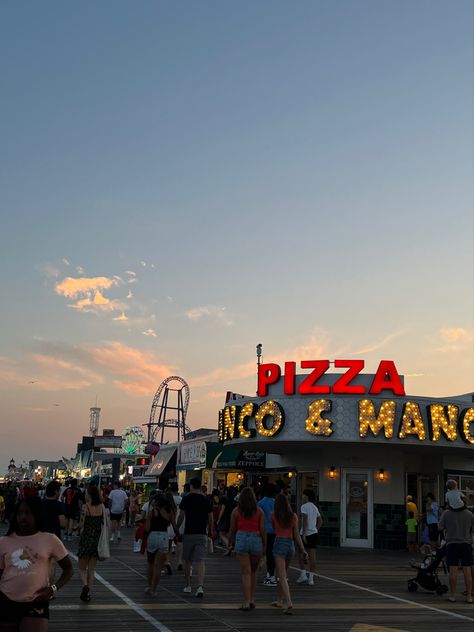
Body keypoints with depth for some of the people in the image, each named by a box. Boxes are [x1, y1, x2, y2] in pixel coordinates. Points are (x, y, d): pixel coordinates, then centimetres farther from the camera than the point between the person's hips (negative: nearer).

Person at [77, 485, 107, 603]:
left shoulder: (85, 506, -12)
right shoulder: (102, 507, 0)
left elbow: (81, 524, -14)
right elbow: (107, 523, 2)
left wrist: (79, 527, 8)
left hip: (86, 539, -4)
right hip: (97, 540, 4)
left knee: (82, 568, 9)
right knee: (92, 569, 14)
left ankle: (85, 585, -17)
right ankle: (87, 593, 13)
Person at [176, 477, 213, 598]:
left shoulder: (186, 499, -4)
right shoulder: (206, 500, 4)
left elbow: (181, 516, -5)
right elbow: (210, 519, 7)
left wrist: (177, 529, 6)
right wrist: (210, 531, 21)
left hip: (188, 533, -1)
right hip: (202, 534, 2)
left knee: (187, 561, 14)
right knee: (200, 561, -2)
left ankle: (188, 585, 23)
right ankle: (200, 586, -17)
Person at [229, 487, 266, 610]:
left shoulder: (236, 511, 3)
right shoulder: (259, 511, 3)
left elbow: (232, 529, 7)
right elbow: (263, 529, -2)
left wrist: (230, 543, 21)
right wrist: (264, 544, 7)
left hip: (241, 539, -1)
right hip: (256, 540, 1)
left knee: (246, 573, 1)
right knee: (253, 571, 19)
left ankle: (246, 602, -3)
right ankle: (252, 599, 19)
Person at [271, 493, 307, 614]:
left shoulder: (274, 515, -4)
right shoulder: (293, 516, 2)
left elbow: (274, 529, 10)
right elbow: (296, 535, 0)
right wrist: (303, 550, 1)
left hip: (279, 543, -4)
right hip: (291, 544, 4)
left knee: (282, 577, -7)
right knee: (283, 574, 22)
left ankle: (288, 603, -23)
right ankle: (280, 601, 32)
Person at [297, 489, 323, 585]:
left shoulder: (304, 506, -9)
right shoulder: (315, 507, 15)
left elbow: (305, 520, -18)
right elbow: (320, 521, 18)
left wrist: (303, 534, -17)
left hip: (306, 533, -6)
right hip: (314, 533, 6)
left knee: (301, 554, 6)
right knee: (312, 555, 4)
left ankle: (303, 575, 3)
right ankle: (311, 578, 5)